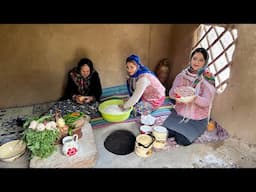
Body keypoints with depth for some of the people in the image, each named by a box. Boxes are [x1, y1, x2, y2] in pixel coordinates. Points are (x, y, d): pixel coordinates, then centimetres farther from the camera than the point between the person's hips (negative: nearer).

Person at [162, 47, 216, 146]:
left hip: (197, 119, -3)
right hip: (179, 113, 3)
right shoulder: (183, 74, -3)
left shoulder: (208, 78, -12)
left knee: (182, 140, -16)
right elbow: (171, 93, -4)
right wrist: (176, 93, -27)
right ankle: (182, 130, 17)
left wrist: (194, 98, -38)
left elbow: (206, 102, -17)